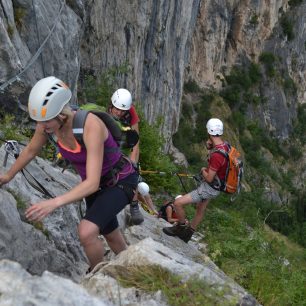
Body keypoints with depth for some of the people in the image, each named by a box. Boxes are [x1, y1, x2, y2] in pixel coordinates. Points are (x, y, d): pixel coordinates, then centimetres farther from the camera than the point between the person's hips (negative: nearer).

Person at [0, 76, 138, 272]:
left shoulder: (90, 126, -37)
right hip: (95, 183, 7)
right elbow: (31, 150, 5)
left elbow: (92, 183, -41)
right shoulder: (47, 122, -18)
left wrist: (54, 203, -51)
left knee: (87, 232, -26)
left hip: (120, 181, -7)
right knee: (111, 236, 24)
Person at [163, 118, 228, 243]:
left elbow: (209, 178, -29)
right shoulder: (224, 145, -7)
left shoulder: (217, 155, -35)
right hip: (212, 186, 10)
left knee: (178, 203, -8)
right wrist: (209, 145, -6)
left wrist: (203, 170, -8)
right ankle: (187, 234, 44)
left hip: (209, 188, -10)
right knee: (200, 210, 25)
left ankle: (181, 227, 16)